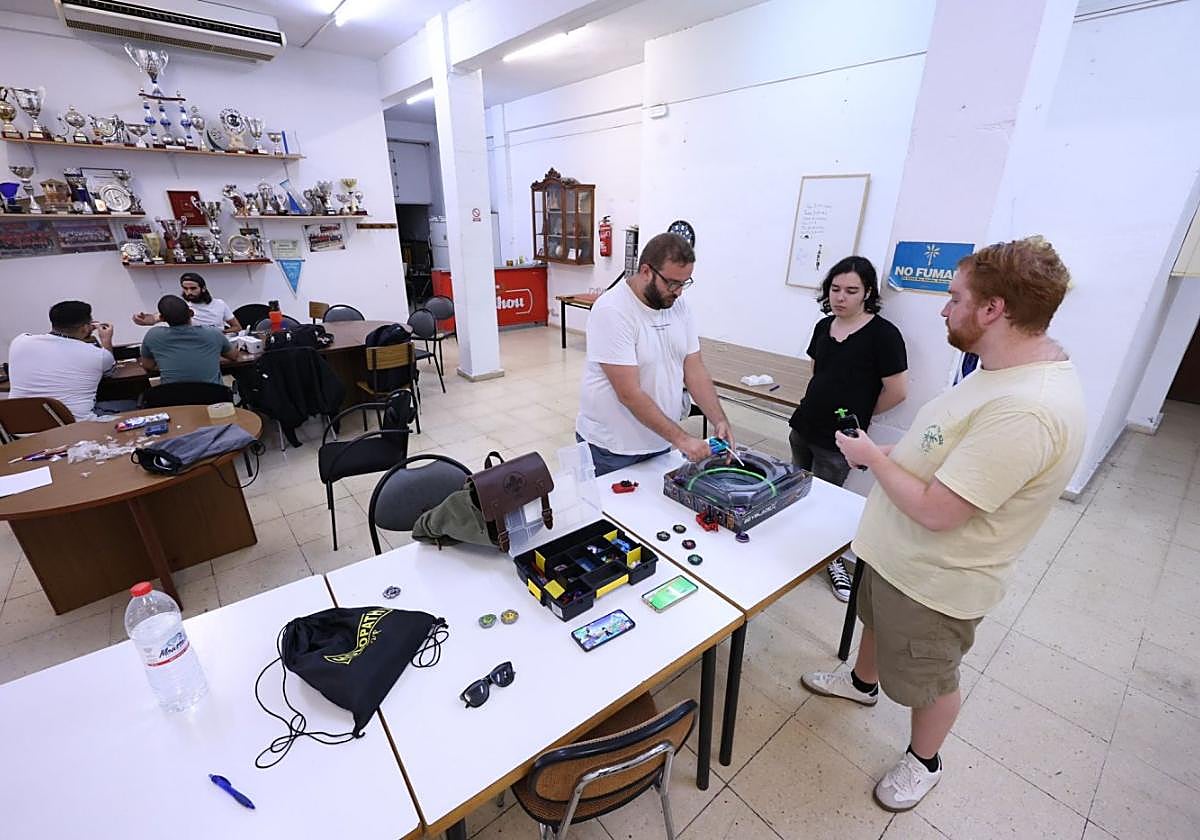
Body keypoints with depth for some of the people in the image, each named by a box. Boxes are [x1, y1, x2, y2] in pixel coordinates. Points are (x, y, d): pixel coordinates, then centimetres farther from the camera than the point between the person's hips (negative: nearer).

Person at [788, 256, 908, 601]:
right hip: (802, 427, 6)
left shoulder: (882, 333, -14)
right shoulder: (823, 326, 5)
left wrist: (855, 415, -2)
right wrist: (821, 407, 9)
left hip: (838, 440, -6)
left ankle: (834, 560, 30)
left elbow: (897, 392, -14)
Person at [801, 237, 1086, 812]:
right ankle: (862, 681, 60)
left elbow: (934, 510, -32)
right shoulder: (1005, 369, -2)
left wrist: (873, 456, -19)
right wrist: (889, 454, 1)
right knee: (876, 620, 32)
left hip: (933, 580, -9)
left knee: (928, 679, 18)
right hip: (898, 552, 9)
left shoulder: (1025, 412, -35)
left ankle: (923, 762, 47)